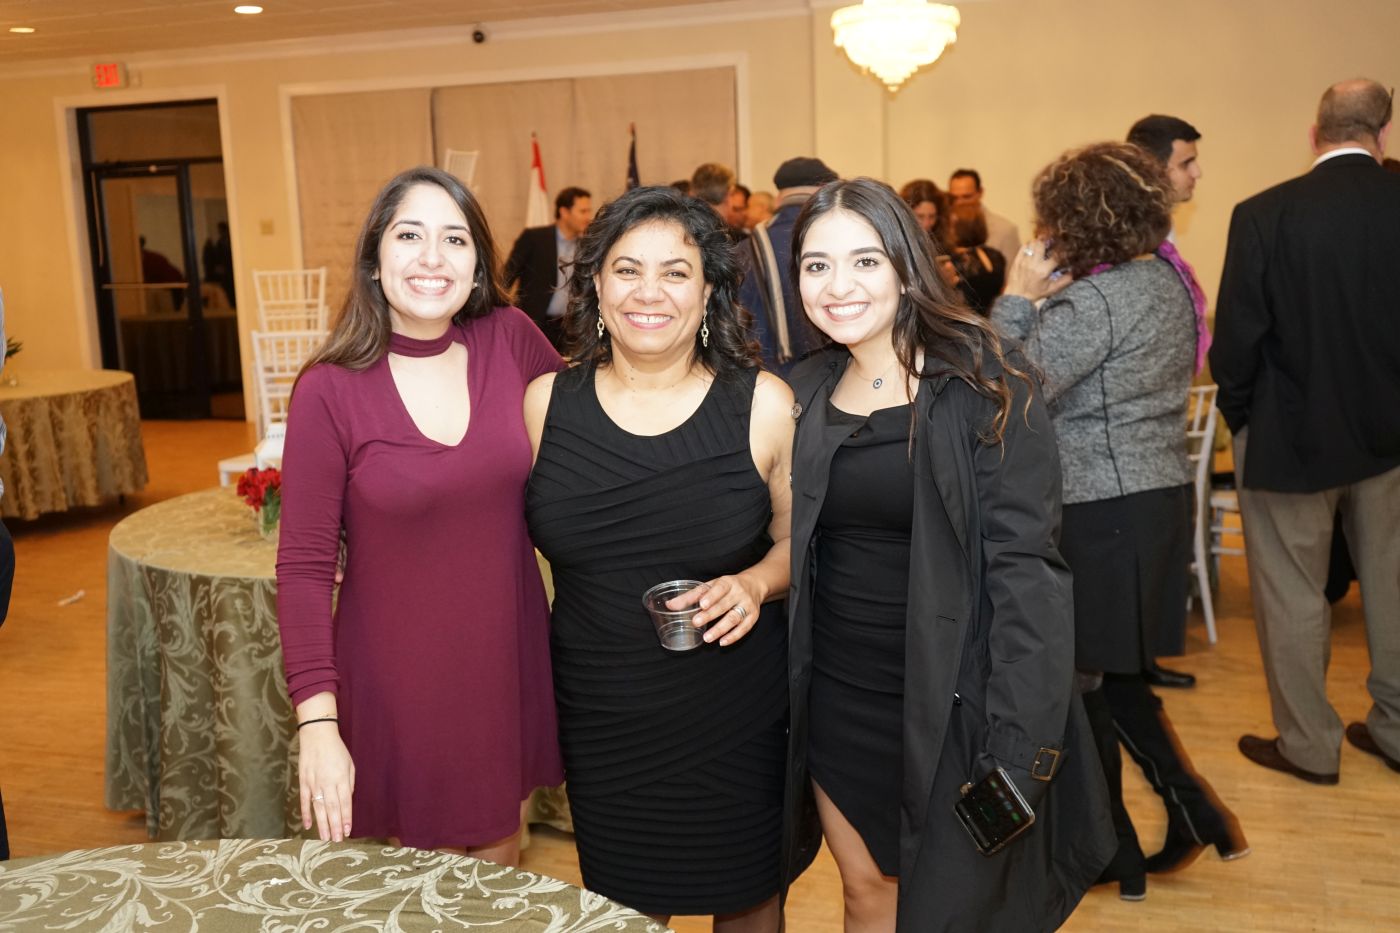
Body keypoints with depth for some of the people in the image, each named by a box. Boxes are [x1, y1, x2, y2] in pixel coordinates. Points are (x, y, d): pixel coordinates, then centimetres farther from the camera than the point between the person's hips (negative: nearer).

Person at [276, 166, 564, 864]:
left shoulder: (510, 340, -5)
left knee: (498, 868, 20)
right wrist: (317, 724, -14)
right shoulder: (329, 391, -11)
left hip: (506, 670, 3)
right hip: (397, 685, -2)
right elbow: (304, 569, -10)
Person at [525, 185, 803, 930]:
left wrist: (757, 583, -19)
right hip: (599, 721, 1)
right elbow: (515, 546, 8)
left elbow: (801, 537, 1)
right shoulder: (544, 403, -4)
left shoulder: (764, 404, -9)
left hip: (736, 720, -1)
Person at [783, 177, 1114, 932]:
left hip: (950, 706, -4)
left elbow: (1024, 568, -17)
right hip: (836, 704, 4)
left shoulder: (984, 388, -13)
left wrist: (1020, 743, -21)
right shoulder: (804, 394, 3)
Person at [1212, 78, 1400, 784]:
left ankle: (1308, 745, 20)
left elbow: (1236, 339, -14)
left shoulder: (1265, 215, -15)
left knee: (1292, 595, 9)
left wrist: (1240, 416, 3)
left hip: (1292, 435, -4)